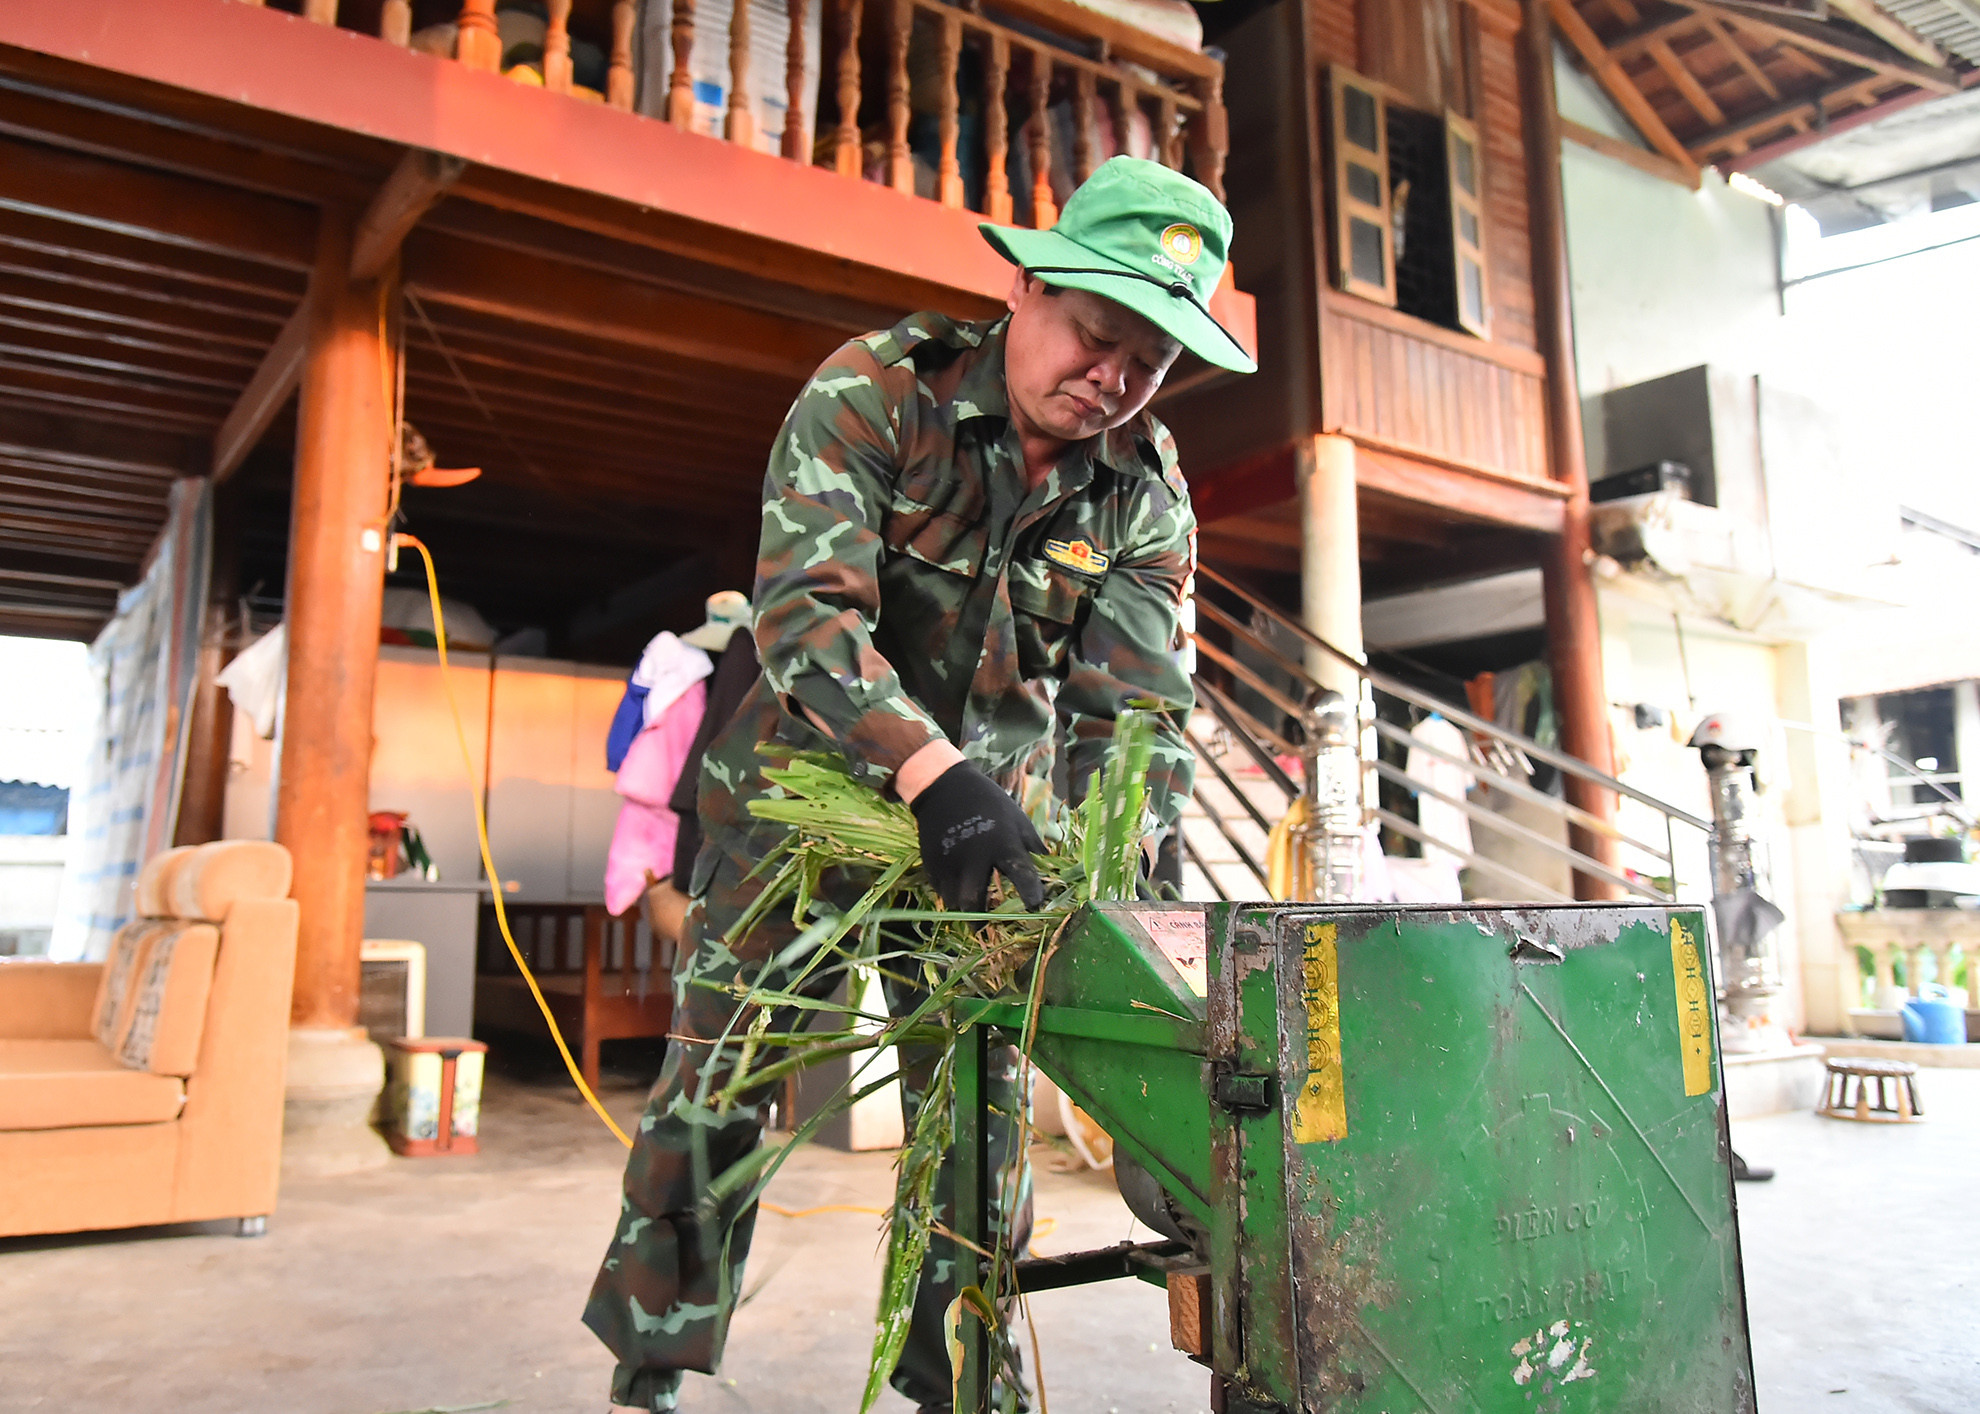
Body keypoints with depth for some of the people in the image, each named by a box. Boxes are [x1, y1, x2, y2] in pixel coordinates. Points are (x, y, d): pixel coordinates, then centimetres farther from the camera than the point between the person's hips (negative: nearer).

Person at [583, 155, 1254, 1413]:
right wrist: (930, 774, -45)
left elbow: (1138, 701, -13)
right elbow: (805, 606, -32)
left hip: (987, 796, 4)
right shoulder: (872, 392, -20)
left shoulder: (1149, 492, -8)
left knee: (980, 1093, 5)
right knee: (723, 1068, -1)